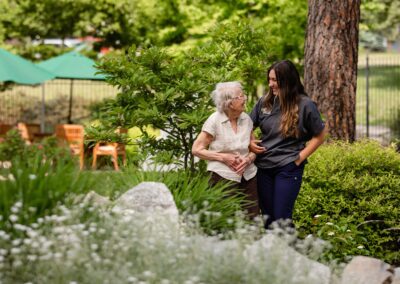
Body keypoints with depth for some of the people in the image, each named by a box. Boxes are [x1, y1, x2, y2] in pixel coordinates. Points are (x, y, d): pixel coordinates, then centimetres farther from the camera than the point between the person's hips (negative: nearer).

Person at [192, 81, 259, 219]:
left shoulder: (246, 119, 7)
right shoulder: (215, 121, -7)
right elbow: (196, 149, -4)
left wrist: (249, 159, -7)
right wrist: (223, 157, -13)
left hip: (248, 176, 5)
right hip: (224, 177, -5)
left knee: (252, 221, -1)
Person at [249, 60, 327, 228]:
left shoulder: (305, 105, -8)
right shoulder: (265, 102, 3)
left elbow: (319, 136, 0)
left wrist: (300, 157, -7)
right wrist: (250, 142, -3)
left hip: (288, 168, -5)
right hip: (263, 167, 5)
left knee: (282, 219, -6)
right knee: (267, 218, 12)